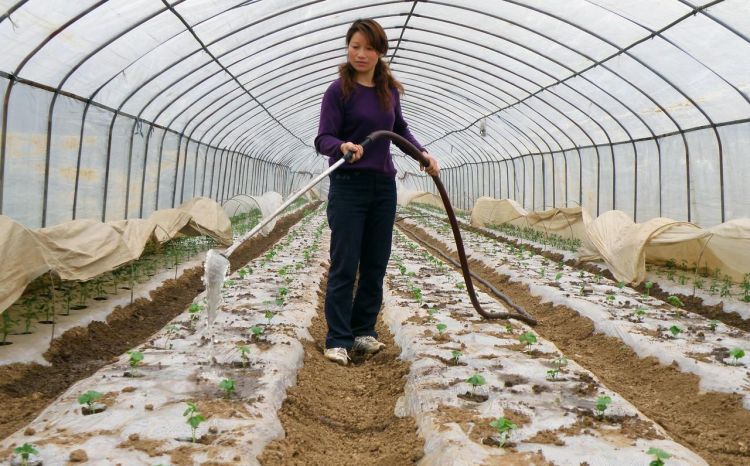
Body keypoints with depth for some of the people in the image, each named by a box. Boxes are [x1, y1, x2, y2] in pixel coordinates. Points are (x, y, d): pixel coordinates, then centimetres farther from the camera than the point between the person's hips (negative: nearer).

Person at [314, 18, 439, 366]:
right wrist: (343, 146, -34)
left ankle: (363, 331, 20)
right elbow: (323, 139, -13)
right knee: (345, 265, -5)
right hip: (348, 185, -5)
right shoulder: (338, 90, -7)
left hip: (383, 186, 6)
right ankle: (338, 340, 3)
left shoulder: (390, 90, 9)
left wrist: (422, 153, 11)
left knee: (376, 264, 8)